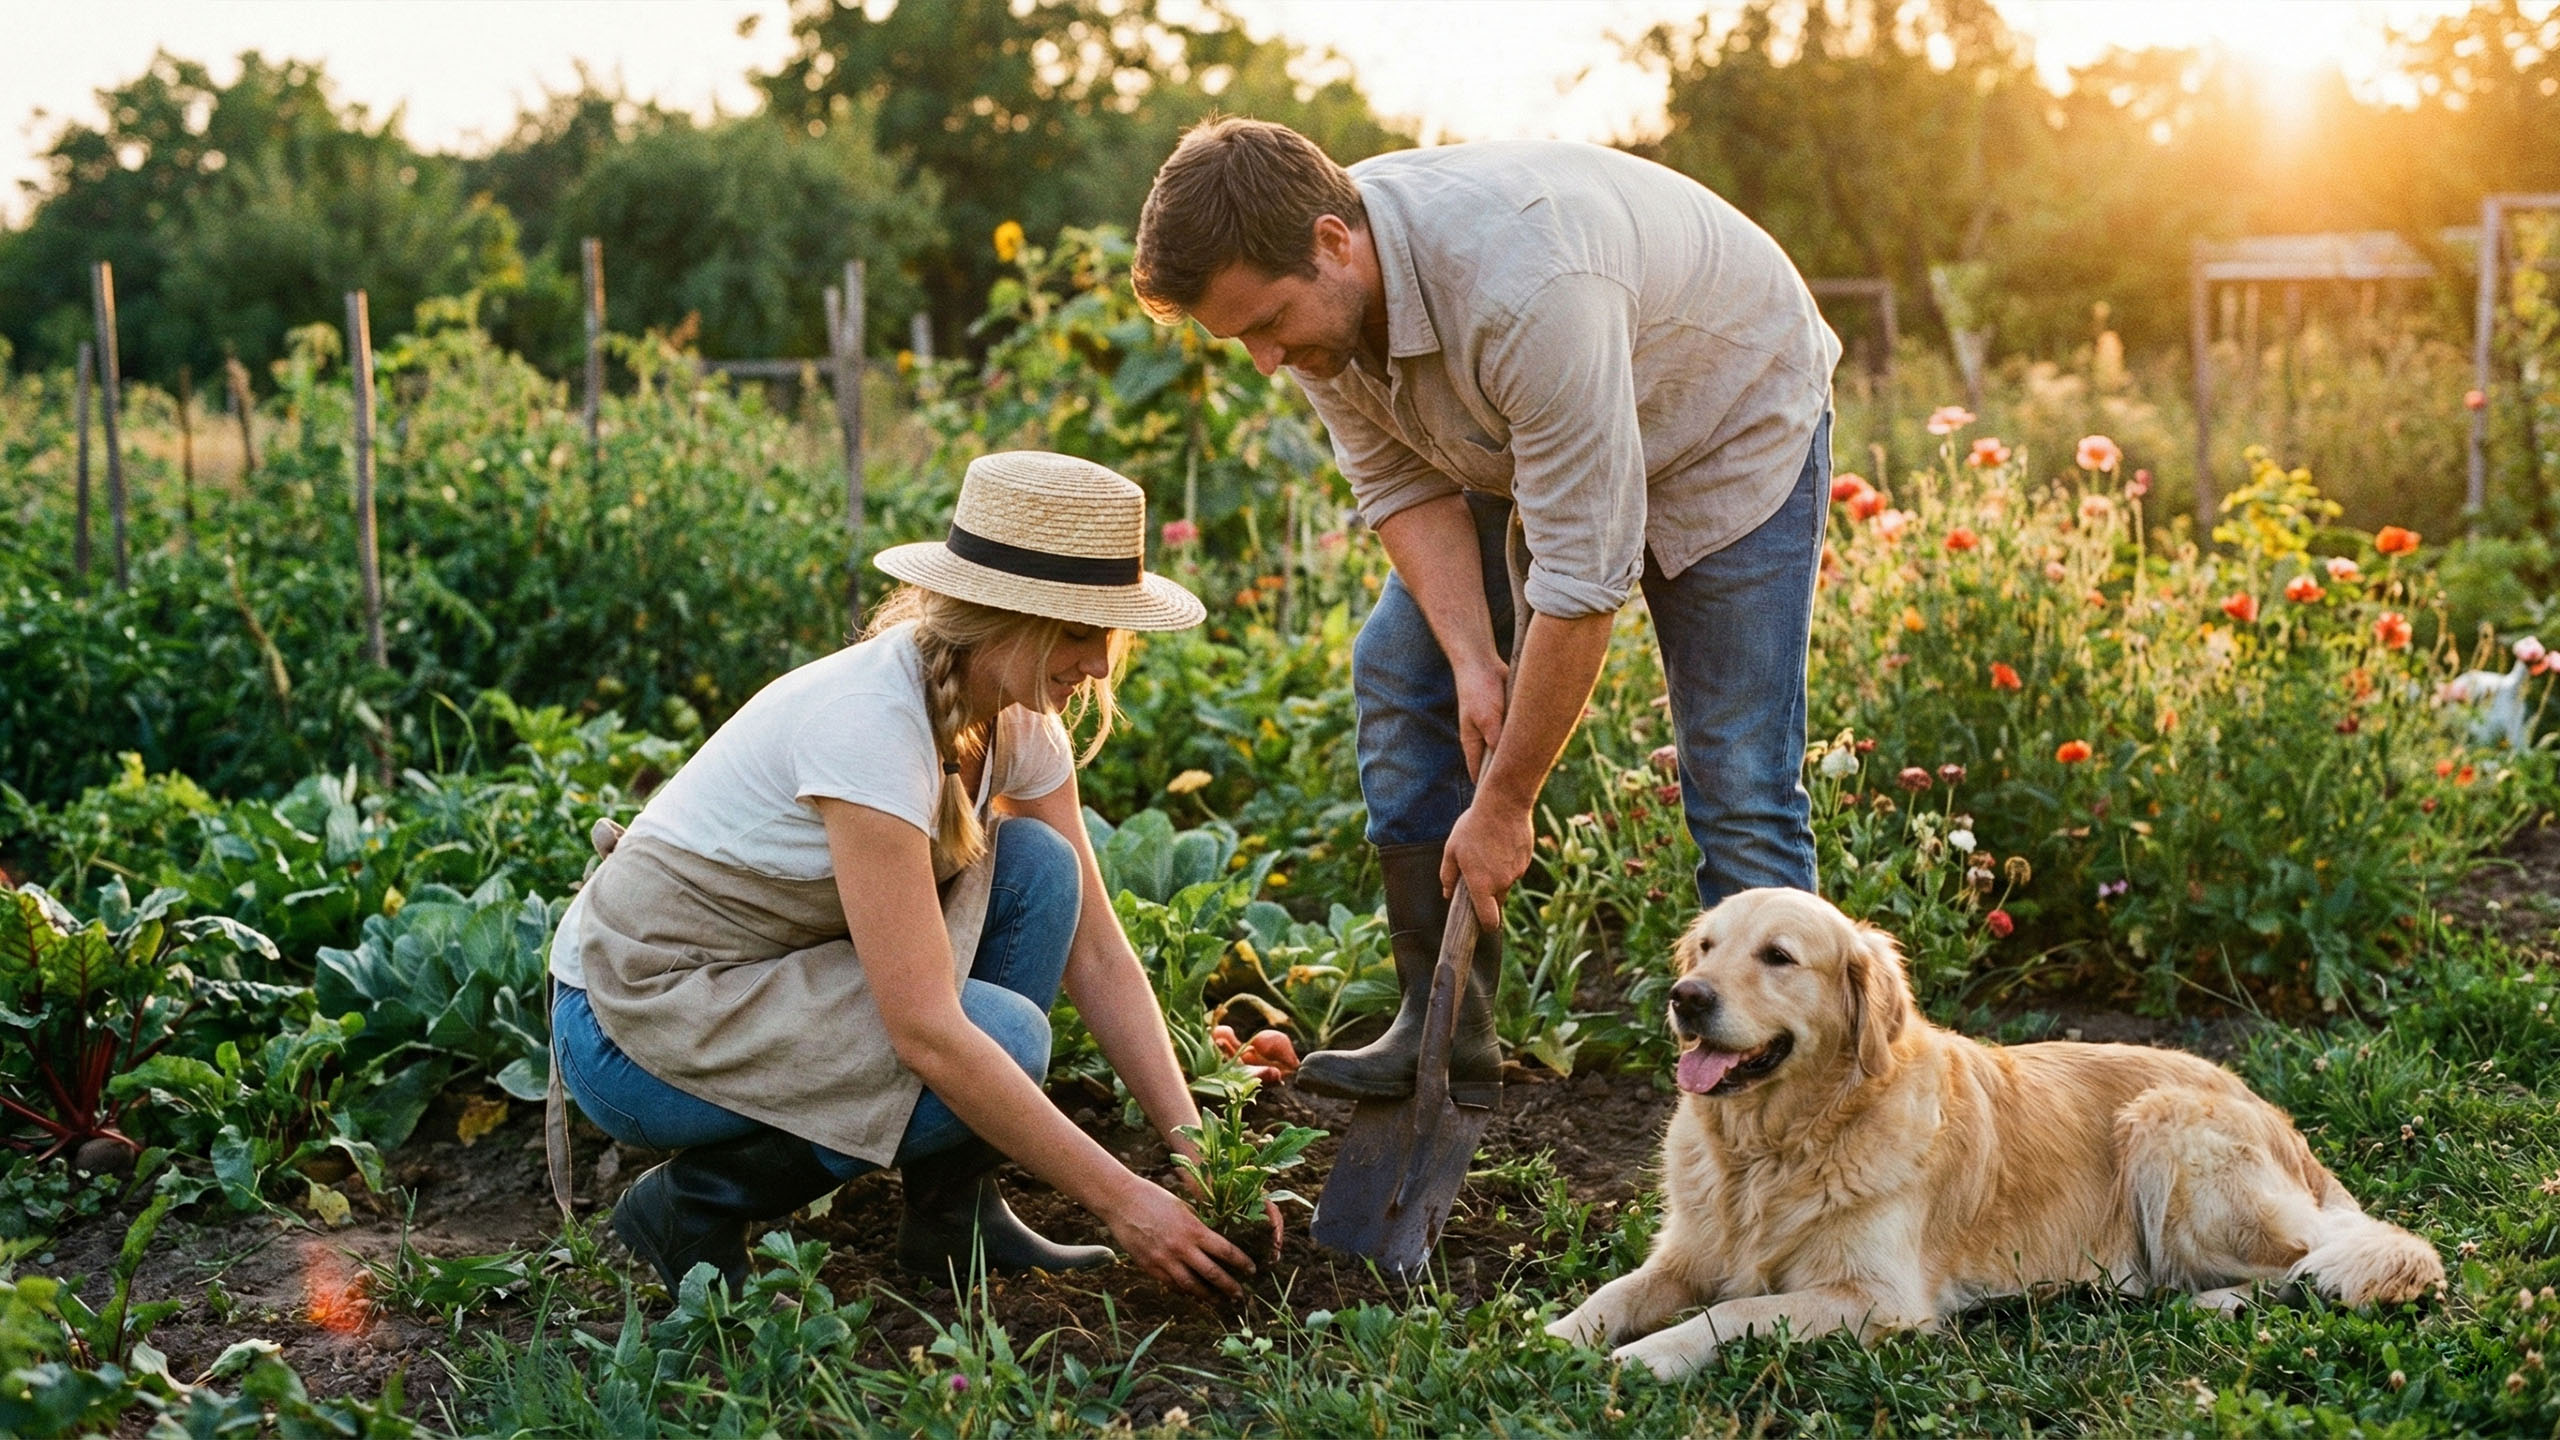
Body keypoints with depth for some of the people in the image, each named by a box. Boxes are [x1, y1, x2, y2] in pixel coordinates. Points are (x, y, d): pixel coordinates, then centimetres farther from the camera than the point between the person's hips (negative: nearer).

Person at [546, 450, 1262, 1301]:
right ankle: (698, 1200, -6)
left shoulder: (1018, 718, -5)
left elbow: (1094, 949, 0)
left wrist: (1192, 1143, -10)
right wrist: (1120, 1200, -27)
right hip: (637, 1017, -8)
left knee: (1037, 870, -8)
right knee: (1003, 1038, -23)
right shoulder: (870, 722, -30)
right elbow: (928, 1036, -31)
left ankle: (953, 1210, 0)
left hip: (778, 971, 8)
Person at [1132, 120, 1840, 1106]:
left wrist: (1503, 807, -30)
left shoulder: (1524, 289, -43)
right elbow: (1402, 485, -7)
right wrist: (1472, 658, -22)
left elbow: (1584, 577, -38)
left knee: (1738, 782, -13)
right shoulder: (1311, 285, -19)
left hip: (1729, 419, -7)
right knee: (1401, 666, -1)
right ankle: (1444, 1036, 5)